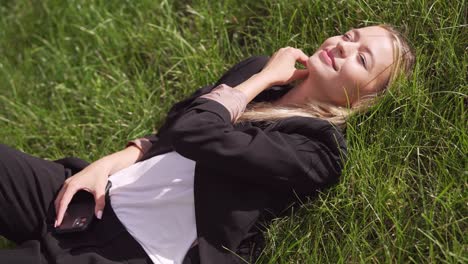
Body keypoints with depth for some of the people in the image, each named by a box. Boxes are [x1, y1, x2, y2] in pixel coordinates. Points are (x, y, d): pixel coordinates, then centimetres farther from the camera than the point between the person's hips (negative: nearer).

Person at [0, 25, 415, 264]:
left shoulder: (319, 150, -10)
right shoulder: (260, 71, 12)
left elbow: (196, 135, -21)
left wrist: (265, 78, -7)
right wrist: (107, 164, -1)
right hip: (98, 200, 7)